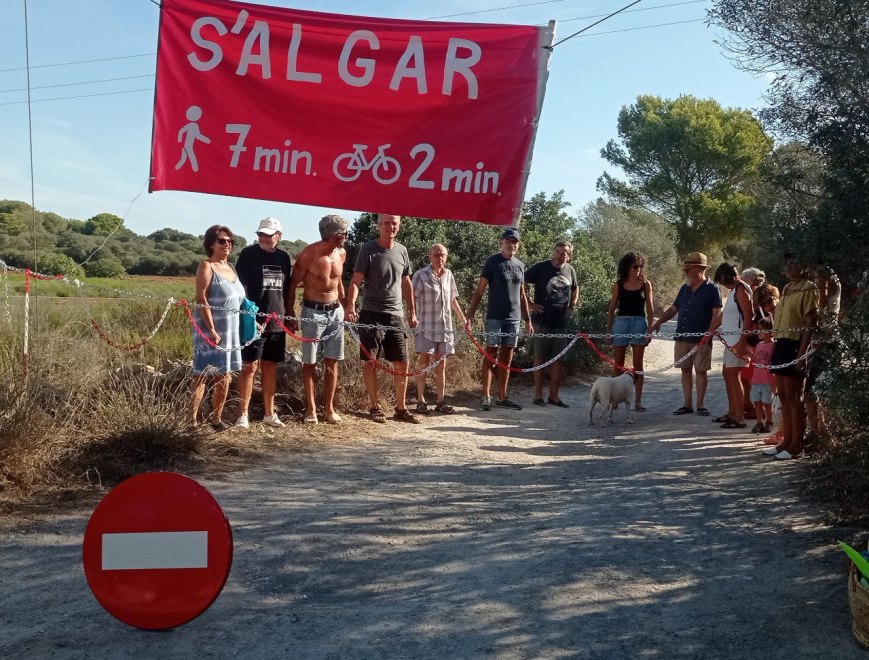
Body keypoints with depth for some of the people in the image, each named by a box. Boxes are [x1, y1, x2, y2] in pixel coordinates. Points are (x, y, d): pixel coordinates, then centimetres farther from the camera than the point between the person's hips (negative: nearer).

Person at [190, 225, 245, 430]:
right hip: (210, 329, -8)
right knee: (202, 374, -6)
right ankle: (193, 419, -4)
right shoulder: (206, 266, -8)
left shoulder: (230, 267, 15)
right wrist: (211, 329, -22)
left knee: (224, 375, 11)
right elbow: (201, 299, -16)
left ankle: (216, 418, 21)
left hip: (230, 330, 8)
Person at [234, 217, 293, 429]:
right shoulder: (249, 254, -4)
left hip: (276, 322, 5)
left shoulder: (284, 257, 10)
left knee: (270, 367, 11)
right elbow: (240, 286, -6)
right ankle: (243, 414, 4)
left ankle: (269, 413, 19)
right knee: (249, 367, -3)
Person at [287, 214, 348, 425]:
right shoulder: (309, 254, -14)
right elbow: (292, 284, -6)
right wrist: (291, 315, -7)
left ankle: (329, 407, 15)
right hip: (313, 312, -5)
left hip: (335, 311, 5)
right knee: (310, 362, 3)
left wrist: (345, 307, 19)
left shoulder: (341, 253, 3)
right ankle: (311, 408, 11)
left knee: (332, 362, 7)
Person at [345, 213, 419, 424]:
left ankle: (400, 408, 16)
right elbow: (356, 281, -9)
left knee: (402, 363, 6)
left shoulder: (402, 250, 9)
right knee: (370, 362, 0)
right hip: (372, 314, -5)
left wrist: (412, 312, 14)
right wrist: (350, 305, -25)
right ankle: (374, 407, 13)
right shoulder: (368, 249, -5)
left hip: (395, 315, 5)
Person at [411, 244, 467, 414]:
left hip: (445, 326, 5)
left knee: (441, 365, 9)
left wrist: (463, 319, 22)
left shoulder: (448, 275, 9)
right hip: (426, 326, -5)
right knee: (424, 363, -4)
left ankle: (440, 401, 15)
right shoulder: (421, 275, -7)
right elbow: (411, 298, -13)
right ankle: (421, 401, 2)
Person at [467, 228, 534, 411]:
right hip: (495, 317, -5)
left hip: (513, 318, 5)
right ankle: (486, 397, 0)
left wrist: (527, 319, 15)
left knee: (506, 359, 8)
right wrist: (470, 313, -13)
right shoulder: (493, 262, -4)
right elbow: (479, 290, -5)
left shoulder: (520, 266, 12)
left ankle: (502, 397, 14)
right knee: (491, 356, -3)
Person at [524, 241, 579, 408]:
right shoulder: (540, 268, -6)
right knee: (540, 358, 3)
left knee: (557, 360, 7)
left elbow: (575, 289, 26)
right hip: (542, 322, -4)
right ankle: (538, 395, 10)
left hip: (562, 323, 4)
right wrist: (530, 304, -8)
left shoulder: (570, 270, 7)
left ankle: (554, 395, 15)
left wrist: (573, 305, 11)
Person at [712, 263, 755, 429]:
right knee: (727, 373, 15)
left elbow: (749, 316, -20)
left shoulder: (741, 290, -12)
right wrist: (714, 329, 19)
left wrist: (742, 341, -24)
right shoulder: (734, 290, 17)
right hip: (730, 339, 10)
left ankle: (739, 418, -7)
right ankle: (732, 412, 24)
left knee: (733, 375, -9)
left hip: (738, 340, -10)